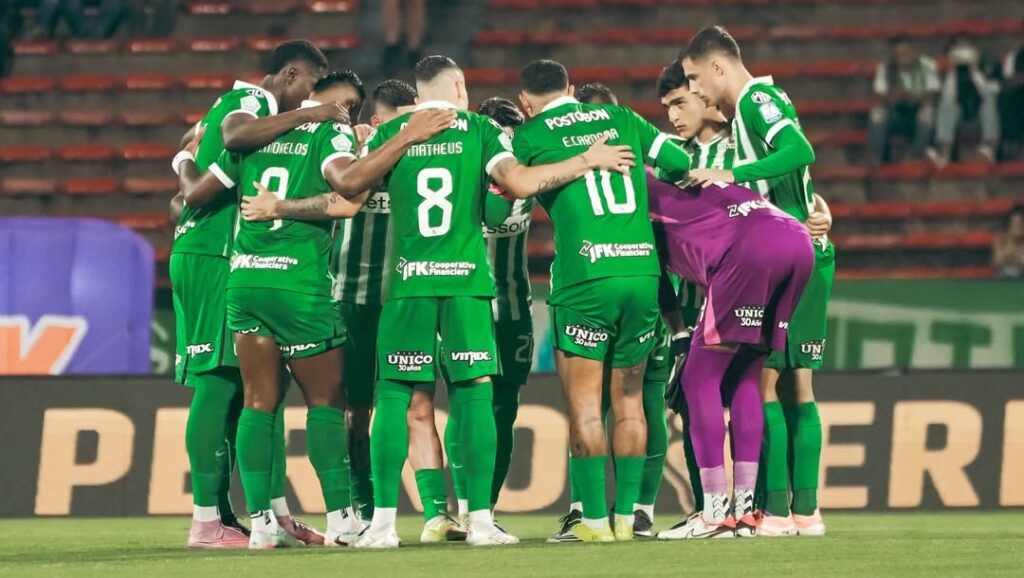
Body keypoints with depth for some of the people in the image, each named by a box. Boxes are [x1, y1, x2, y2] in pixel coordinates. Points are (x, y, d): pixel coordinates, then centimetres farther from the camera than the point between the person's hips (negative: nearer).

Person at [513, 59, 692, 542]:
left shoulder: (530, 137, 4)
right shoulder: (621, 119, 15)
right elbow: (681, 164, 18)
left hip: (585, 280, -4)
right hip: (643, 271, 4)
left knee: (584, 405, 2)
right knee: (629, 401, 12)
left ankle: (594, 519, -2)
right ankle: (626, 515, 11)